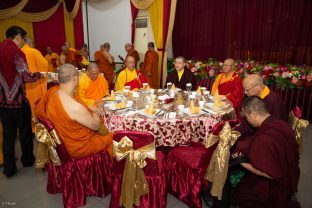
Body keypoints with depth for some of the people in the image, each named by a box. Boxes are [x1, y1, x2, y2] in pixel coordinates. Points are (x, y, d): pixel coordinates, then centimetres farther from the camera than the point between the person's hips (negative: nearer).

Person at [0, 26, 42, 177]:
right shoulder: (16, 52, -14)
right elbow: (26, 77, -18)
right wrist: (39, 74, -1)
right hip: (17, 100, -5)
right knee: (25, 131, 14)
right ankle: (27, 159, 31)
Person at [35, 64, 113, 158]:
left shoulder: (52, 91, -13)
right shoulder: (75, 107, -37)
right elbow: (95, 126, -21)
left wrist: (89, 108, -2)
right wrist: (94, 114, 2)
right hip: (78, 149, -8)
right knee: (111, 137, 13)